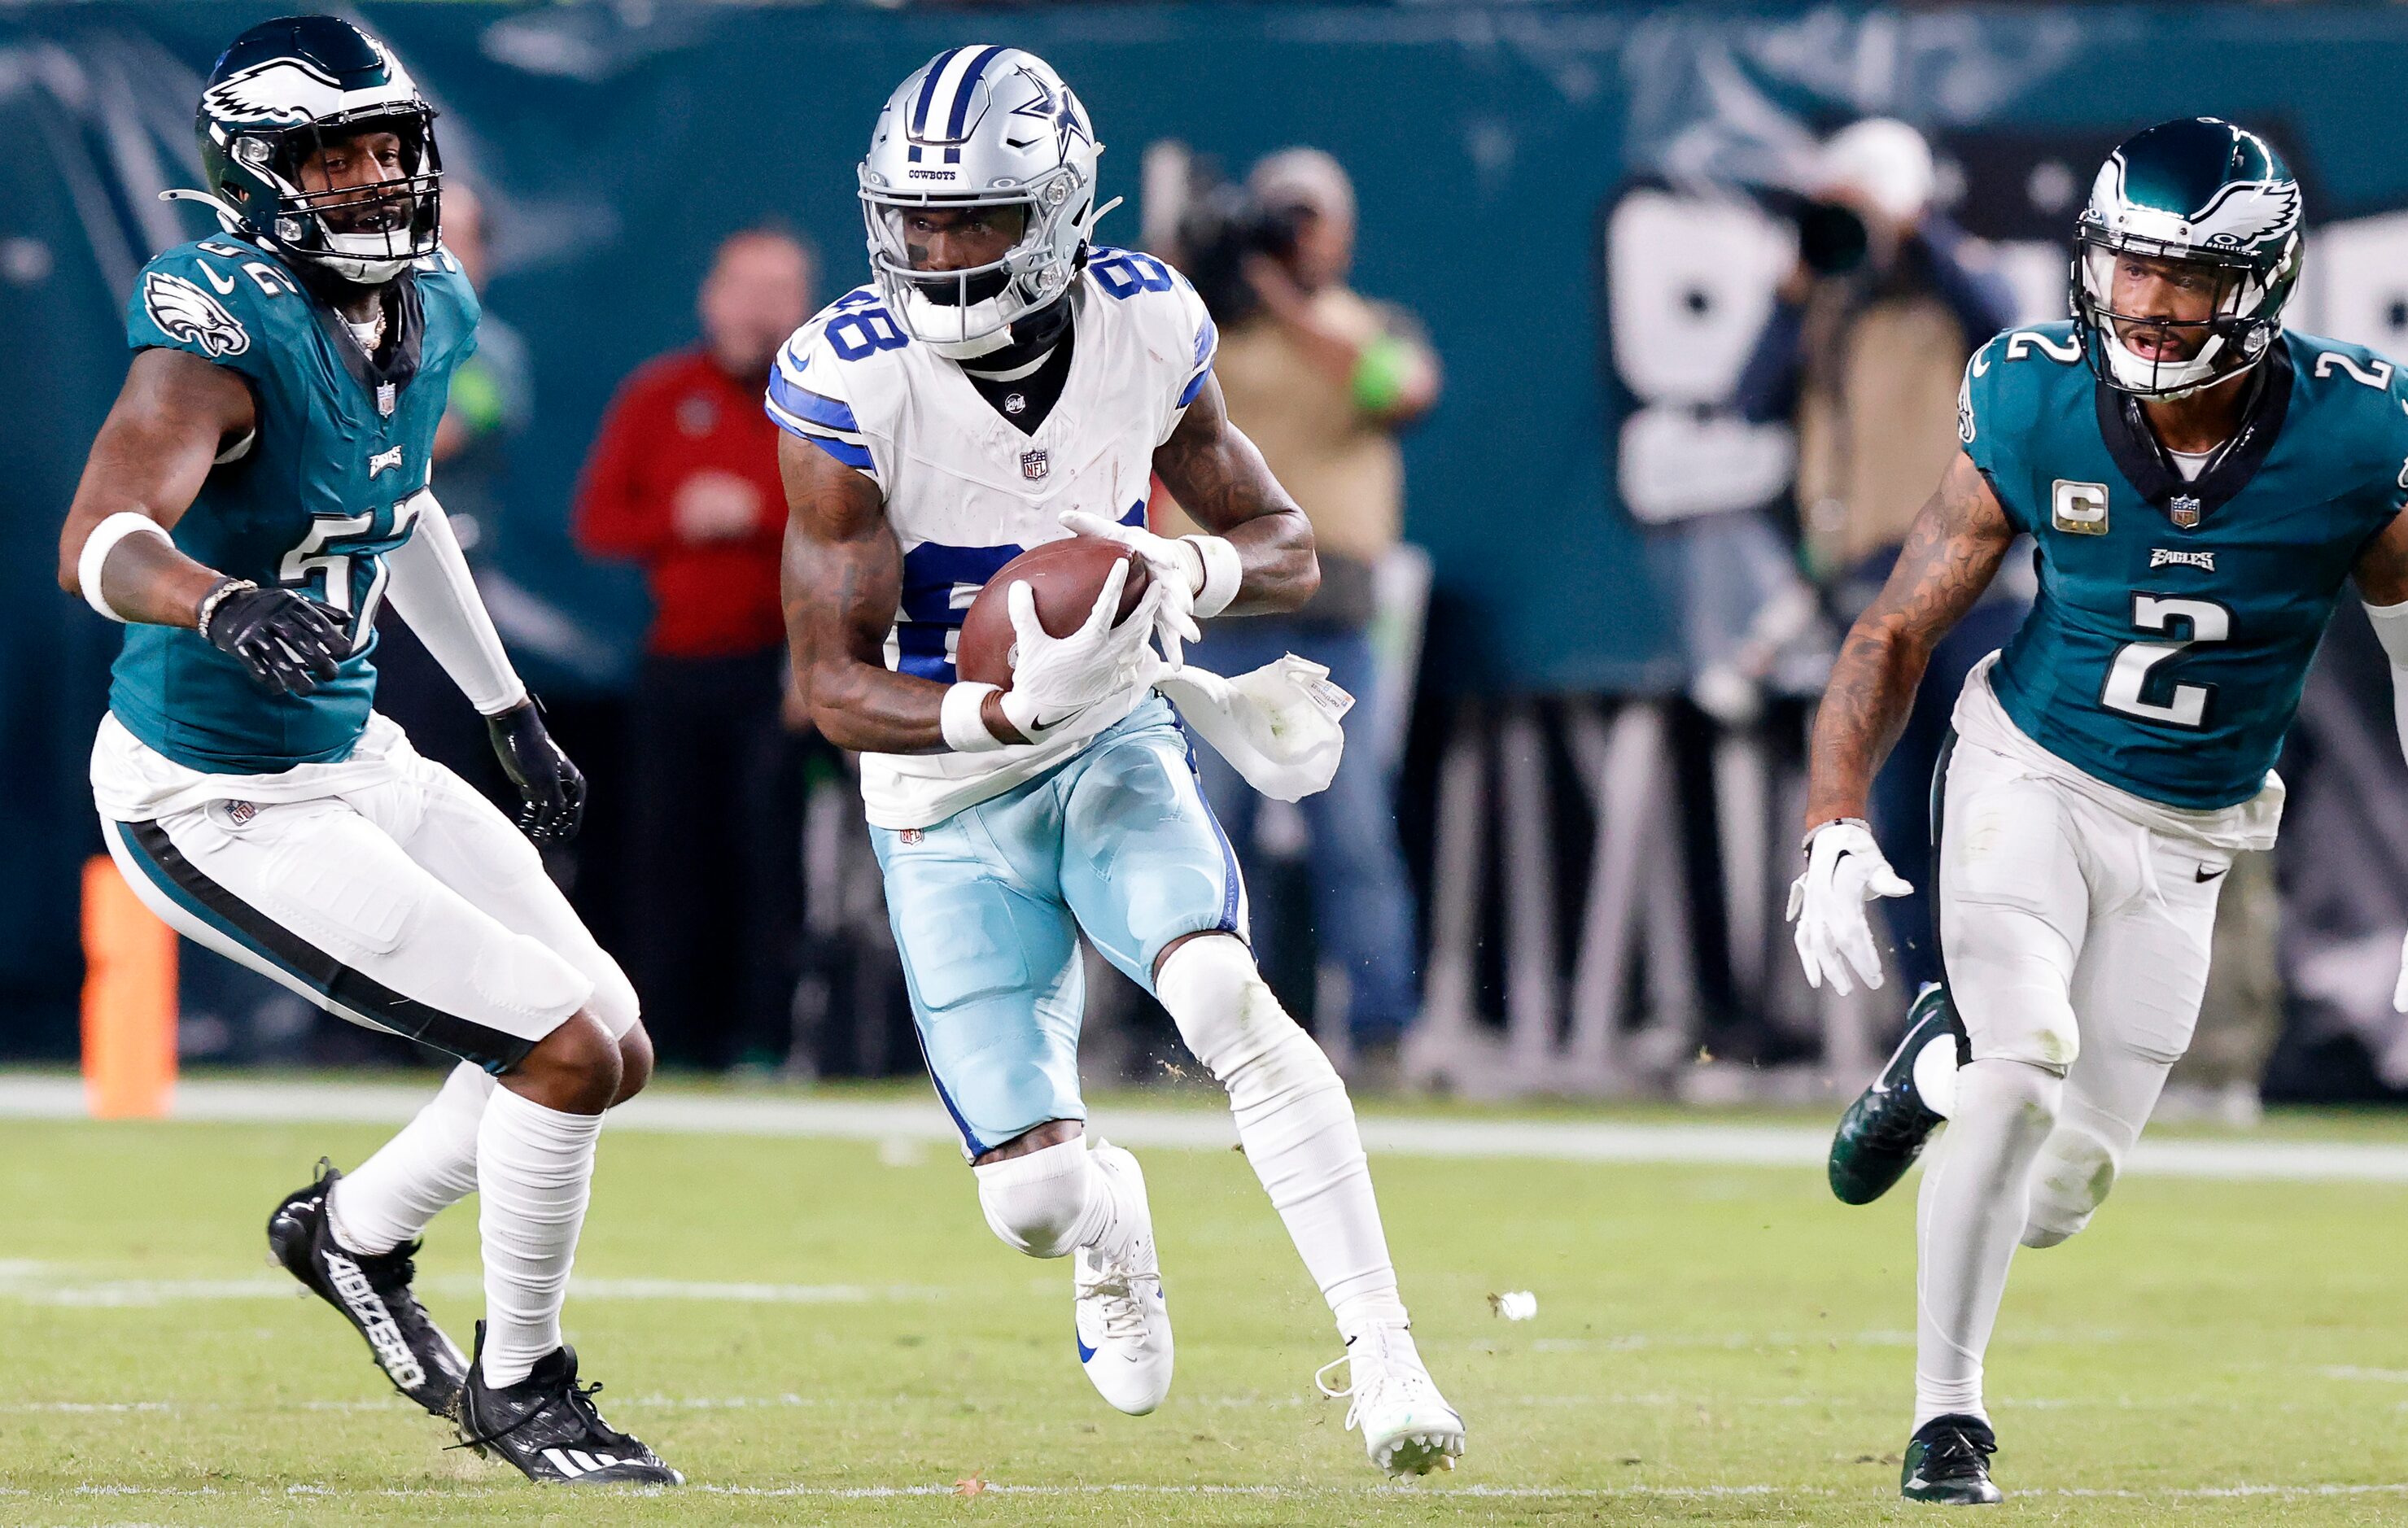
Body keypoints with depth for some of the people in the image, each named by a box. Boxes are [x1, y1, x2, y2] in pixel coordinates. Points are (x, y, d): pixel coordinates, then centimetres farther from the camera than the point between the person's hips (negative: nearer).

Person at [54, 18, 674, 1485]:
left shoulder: (432, 311, 2)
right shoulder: (226, 336, -25)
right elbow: (100, 544, -40)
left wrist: (510, 708, 27)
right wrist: (223, 604, -60)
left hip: (352, 756, 9)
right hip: (218, 807, -9)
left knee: (616, 1048, 10)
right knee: (567, 1049, -11)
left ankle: (356, 1228, 30)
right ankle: (519, 1386, 9)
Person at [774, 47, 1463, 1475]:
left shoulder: (1146, 328, -12)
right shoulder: (852, 381, -21)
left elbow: (1290, 546, 1)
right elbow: (835, 684, -19)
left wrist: (1196, 568, -23)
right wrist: (1006, 712, -37)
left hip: (1115, 747, 1)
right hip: (948, 801, -1)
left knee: (1225, 997, -29)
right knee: (1035, 1195, -6)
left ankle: (1384, 1357, -27)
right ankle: (1114, 1223, 35)